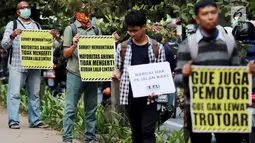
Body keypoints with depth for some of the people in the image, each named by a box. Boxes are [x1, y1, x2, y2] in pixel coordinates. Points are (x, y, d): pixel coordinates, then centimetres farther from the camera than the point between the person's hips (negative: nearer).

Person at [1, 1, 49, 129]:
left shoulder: (37, 26, 19)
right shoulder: (12, 25, 7)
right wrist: (13, 36, -19)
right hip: (17, 65, -4)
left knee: (34, 94, 5)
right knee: (14, 93, -7)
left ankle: (35, 121, 10)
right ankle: (13, 121, -5)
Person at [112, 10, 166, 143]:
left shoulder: (157, 48, 0)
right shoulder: (122, 47, 5)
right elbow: (119, 68, 13)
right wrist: (116, 75, -11)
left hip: (149, 97, -2)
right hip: (130, 96, 2)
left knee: (148, 131, -6)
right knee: (136, 132, 10)